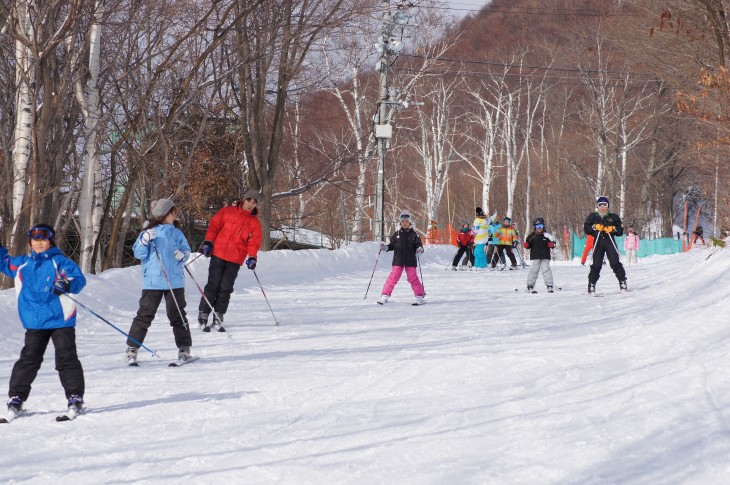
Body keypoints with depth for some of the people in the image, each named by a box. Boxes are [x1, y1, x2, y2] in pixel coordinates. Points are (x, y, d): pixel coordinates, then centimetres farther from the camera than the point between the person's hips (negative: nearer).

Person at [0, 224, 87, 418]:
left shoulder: (60, 262, -3)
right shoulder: (22, 264, 12)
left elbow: (79, 278, -12)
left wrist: (68, 284, -32)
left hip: (60, 320, -4)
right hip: (34, 322, 4)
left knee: (66, 358, -3)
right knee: (28, 359, 5)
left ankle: (75, 398, 2)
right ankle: (16, 397, 8)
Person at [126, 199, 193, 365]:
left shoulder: (176, 233, 7)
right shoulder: (148, 233, -1)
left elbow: (186, 249, 13)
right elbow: (139, 254, -6)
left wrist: (182, 254, -9)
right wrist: (145, 241, -22)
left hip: (175, 281, 2)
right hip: (153, 281, -2)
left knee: (177, 315, 4)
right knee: (145, 315, -1)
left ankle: (184, 348, 8)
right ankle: (132, 348, 3)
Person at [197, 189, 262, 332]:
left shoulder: (255, 222, 8)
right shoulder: (228, 212, 3)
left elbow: (254, 242, 5)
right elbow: (214, 225, 6)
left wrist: (252, 257, -11)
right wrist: (208, 242, -4)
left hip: (236, 260, 2)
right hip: (218, 254, -2)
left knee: (226, 288, 0)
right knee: (213, 285, -5)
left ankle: (218, 318, 6)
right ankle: (203, 315, -1)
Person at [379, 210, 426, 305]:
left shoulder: (413, 234, 3)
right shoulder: (397, 234, 9)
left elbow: (418, 245, 3)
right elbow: (392, 245, 13)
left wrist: (419, 249, -19)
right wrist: (385, 247, -5)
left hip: (410, 261, -2)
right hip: (398, 260, 2)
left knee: (413, 277, -5)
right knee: (393, 277, -2)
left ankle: (420, 296, 0)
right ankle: (384, 296, 3)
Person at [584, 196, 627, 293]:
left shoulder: (613, 217, 11)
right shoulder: (592, 217, 13)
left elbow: (621, 231, 8)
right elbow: (586, 229, 7)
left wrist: (613, 229, -12)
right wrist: (594, 227, -10)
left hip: (610, 241, 0)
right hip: (598, 242, 0)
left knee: (615, 263, -9)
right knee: (596, 265, -3)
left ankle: (622, 282, -6)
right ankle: (591, 285, 2)